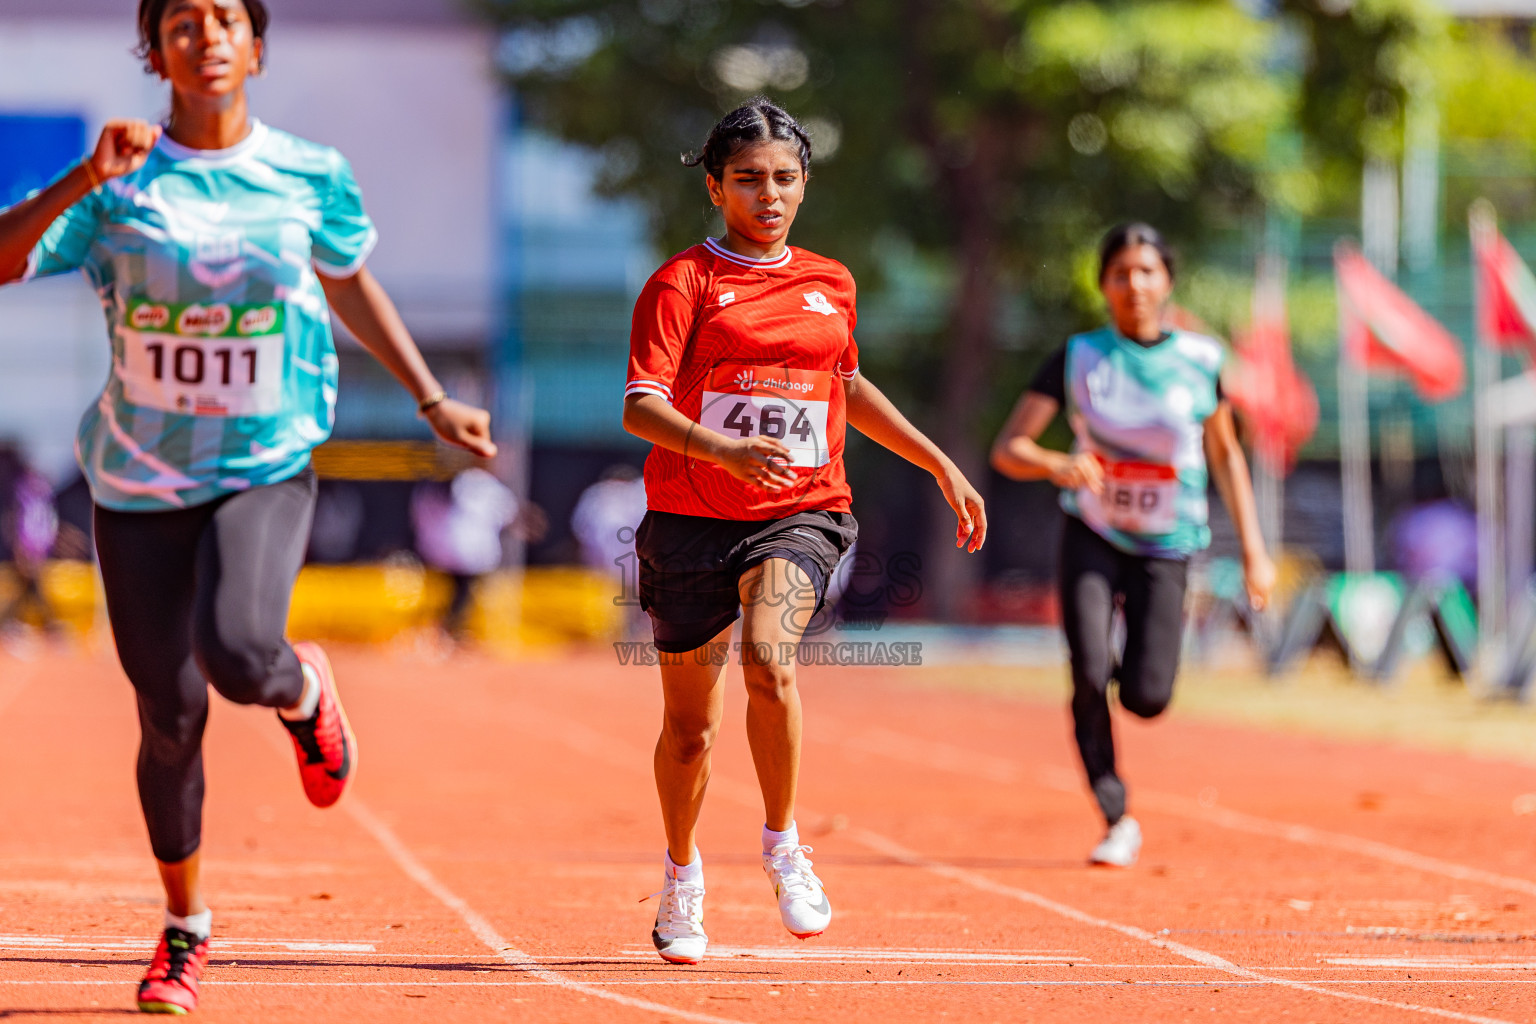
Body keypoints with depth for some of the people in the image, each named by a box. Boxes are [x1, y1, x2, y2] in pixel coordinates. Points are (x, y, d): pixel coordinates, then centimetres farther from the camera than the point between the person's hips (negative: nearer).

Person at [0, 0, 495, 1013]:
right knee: (170, 715, 4)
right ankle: (186, 927, 26)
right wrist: (84, 181, -27)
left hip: (266, 469, -1)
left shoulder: (308, 174, -1)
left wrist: (433, 401, 19)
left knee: (238, 649, -28)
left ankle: (304, 690, 11)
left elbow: (350, 283, 17)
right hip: (140, 476, 1)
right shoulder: (118, 186, -4)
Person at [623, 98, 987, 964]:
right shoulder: (684, 282, -4)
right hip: (693, 518, -1)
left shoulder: (831, 284, 11)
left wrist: (942, 467, 28)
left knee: (769, 656, -29)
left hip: (801, 513, 2)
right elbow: (640, 406, -15)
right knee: (691, 728, 8)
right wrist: (722, 449, -34)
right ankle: (683, 873, 36)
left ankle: (783, 843, -11)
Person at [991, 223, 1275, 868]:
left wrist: (1252, 549, 6)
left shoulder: (1200, 360, -4)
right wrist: (1057, 466, -31)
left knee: (1146, 698, -9)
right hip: (1092, 538, 0)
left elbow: (1225, 455, 9)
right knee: (1088, 677, -17)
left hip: (1165, 547, 1)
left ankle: (1135, 663, 29)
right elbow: (1007, 448, -10)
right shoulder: (1079, 358, -7)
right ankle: (1116, 821, -2)